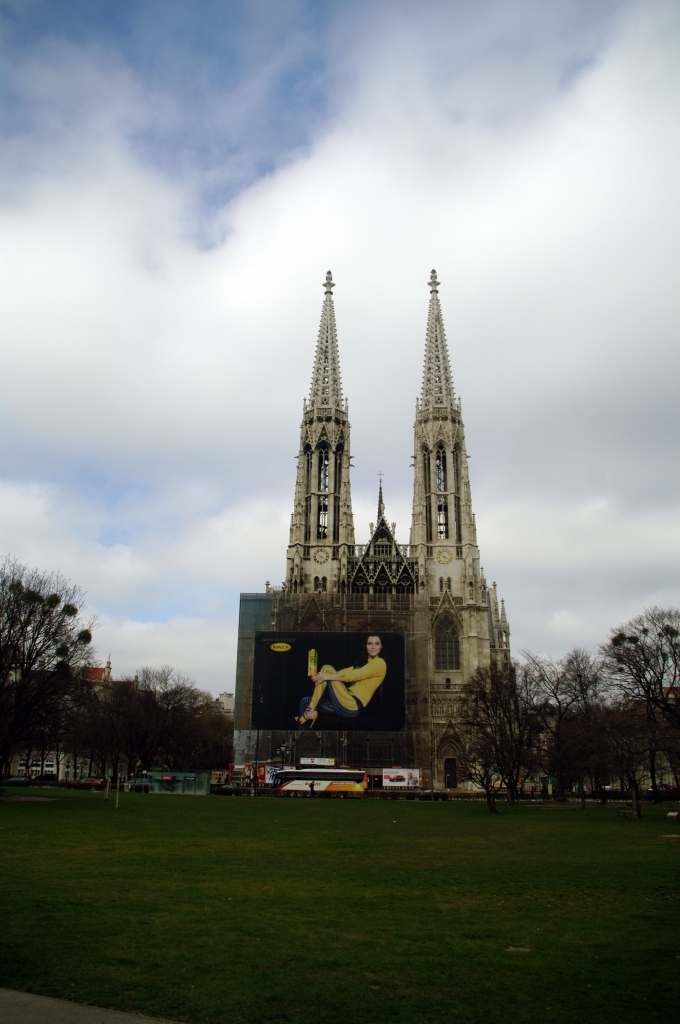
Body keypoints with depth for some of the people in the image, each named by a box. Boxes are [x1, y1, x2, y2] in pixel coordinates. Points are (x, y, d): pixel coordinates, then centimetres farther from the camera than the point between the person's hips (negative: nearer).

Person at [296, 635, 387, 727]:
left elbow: (354, 675, -15)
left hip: (353, 707, -9)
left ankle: (311, 710, -8)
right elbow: (346, 671, 13)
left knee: (327, 668, -11)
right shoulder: (363, 662, 24)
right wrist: (321, 676, -3)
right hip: (347, 704, 9)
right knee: (305, 701, 7)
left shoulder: (379, 663, -4)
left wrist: (326, 677, -17)